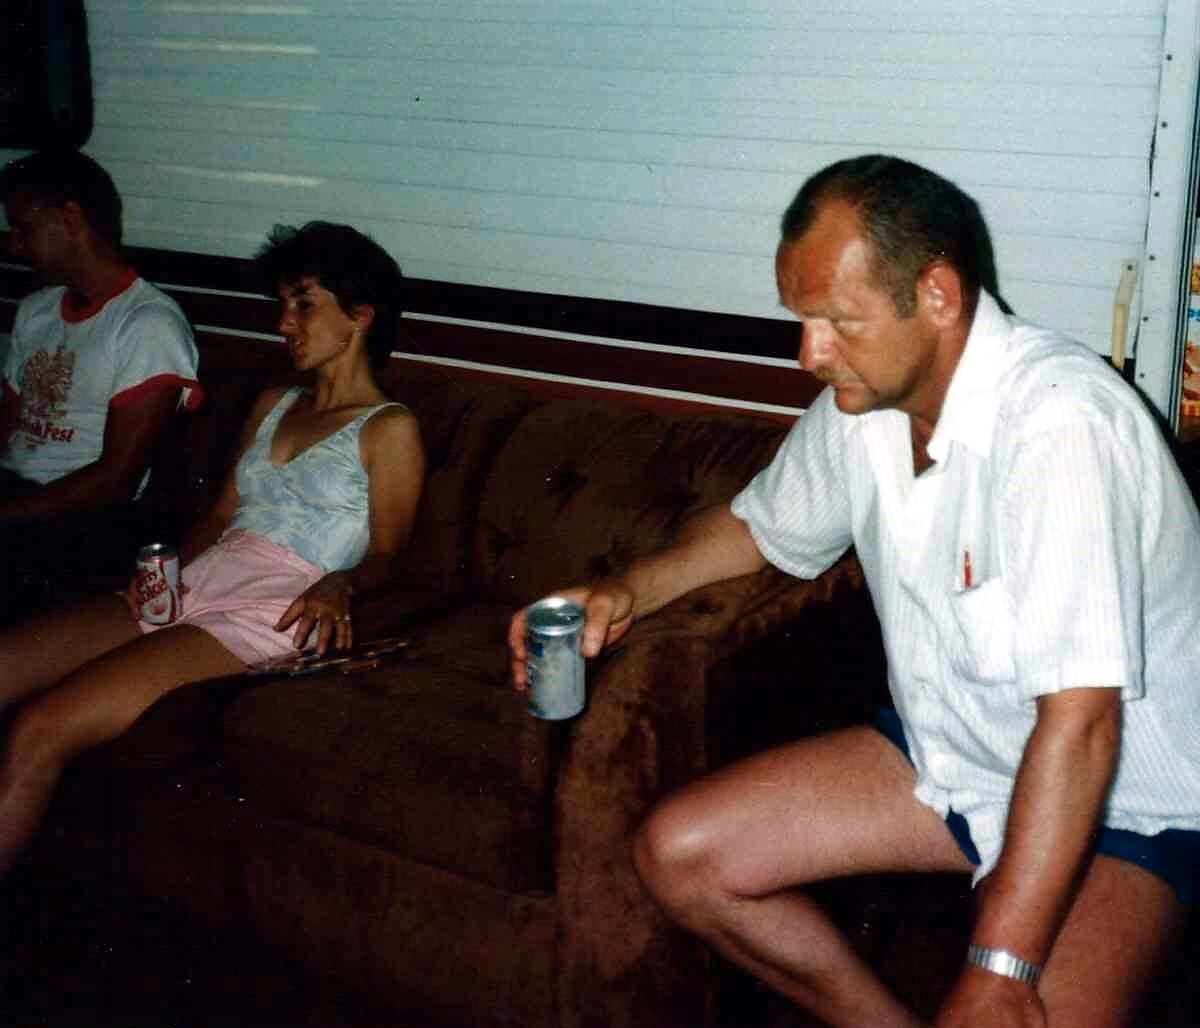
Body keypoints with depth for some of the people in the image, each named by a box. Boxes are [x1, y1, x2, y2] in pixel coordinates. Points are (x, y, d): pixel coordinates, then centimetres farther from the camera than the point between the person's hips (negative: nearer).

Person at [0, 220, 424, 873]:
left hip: (269, 614, -7)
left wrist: (338, 584, -21)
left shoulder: (389, 429, 5)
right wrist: (169, 568, 2)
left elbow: (384, 553, 1)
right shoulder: (272, 405, 25)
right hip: (194, 586, 7)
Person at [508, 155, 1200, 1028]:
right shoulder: (859, 399, -4)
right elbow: (766, 524, 16)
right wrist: (629, 590, -3)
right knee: (677, 855, 0)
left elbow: (1079, 723, -33)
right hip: (945, 752, 8)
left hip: (1125, 801, -7)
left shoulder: (1060, 423, -30)